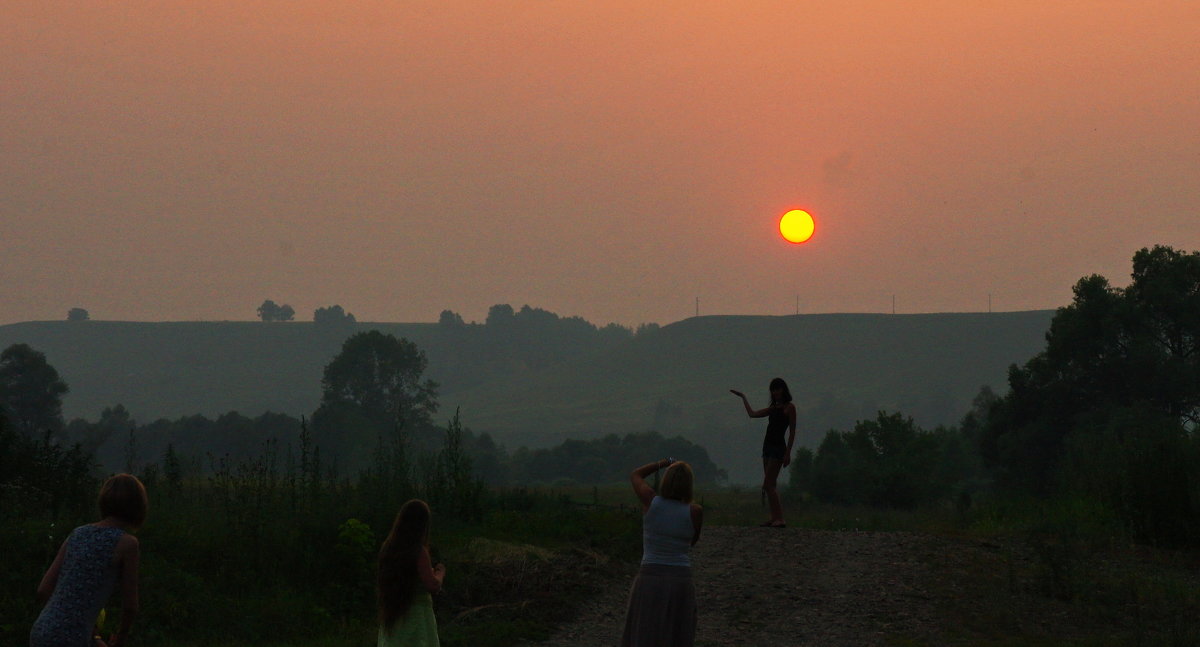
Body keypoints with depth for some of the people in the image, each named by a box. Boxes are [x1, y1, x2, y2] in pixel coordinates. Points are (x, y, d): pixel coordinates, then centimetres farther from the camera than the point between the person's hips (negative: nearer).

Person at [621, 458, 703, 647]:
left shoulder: (651, 501, -5)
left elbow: (635, 475, 16)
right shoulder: (695, 512, -6)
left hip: (650, 577, 0)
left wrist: (666, 463, 22)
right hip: (681, 580, 0)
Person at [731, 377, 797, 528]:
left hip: (778, 447, -8)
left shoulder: (790, 407, -6)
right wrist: (743, 397, 30)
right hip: (768, 446, 8)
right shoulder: (773, 408, 16)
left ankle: (779, 519, -17)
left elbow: (792, 432, -9)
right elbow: (752, 414, 24)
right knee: (771, 485, 7)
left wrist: (788, 453, -15)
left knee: (768, 485, -14)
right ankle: (774, 518, 8)